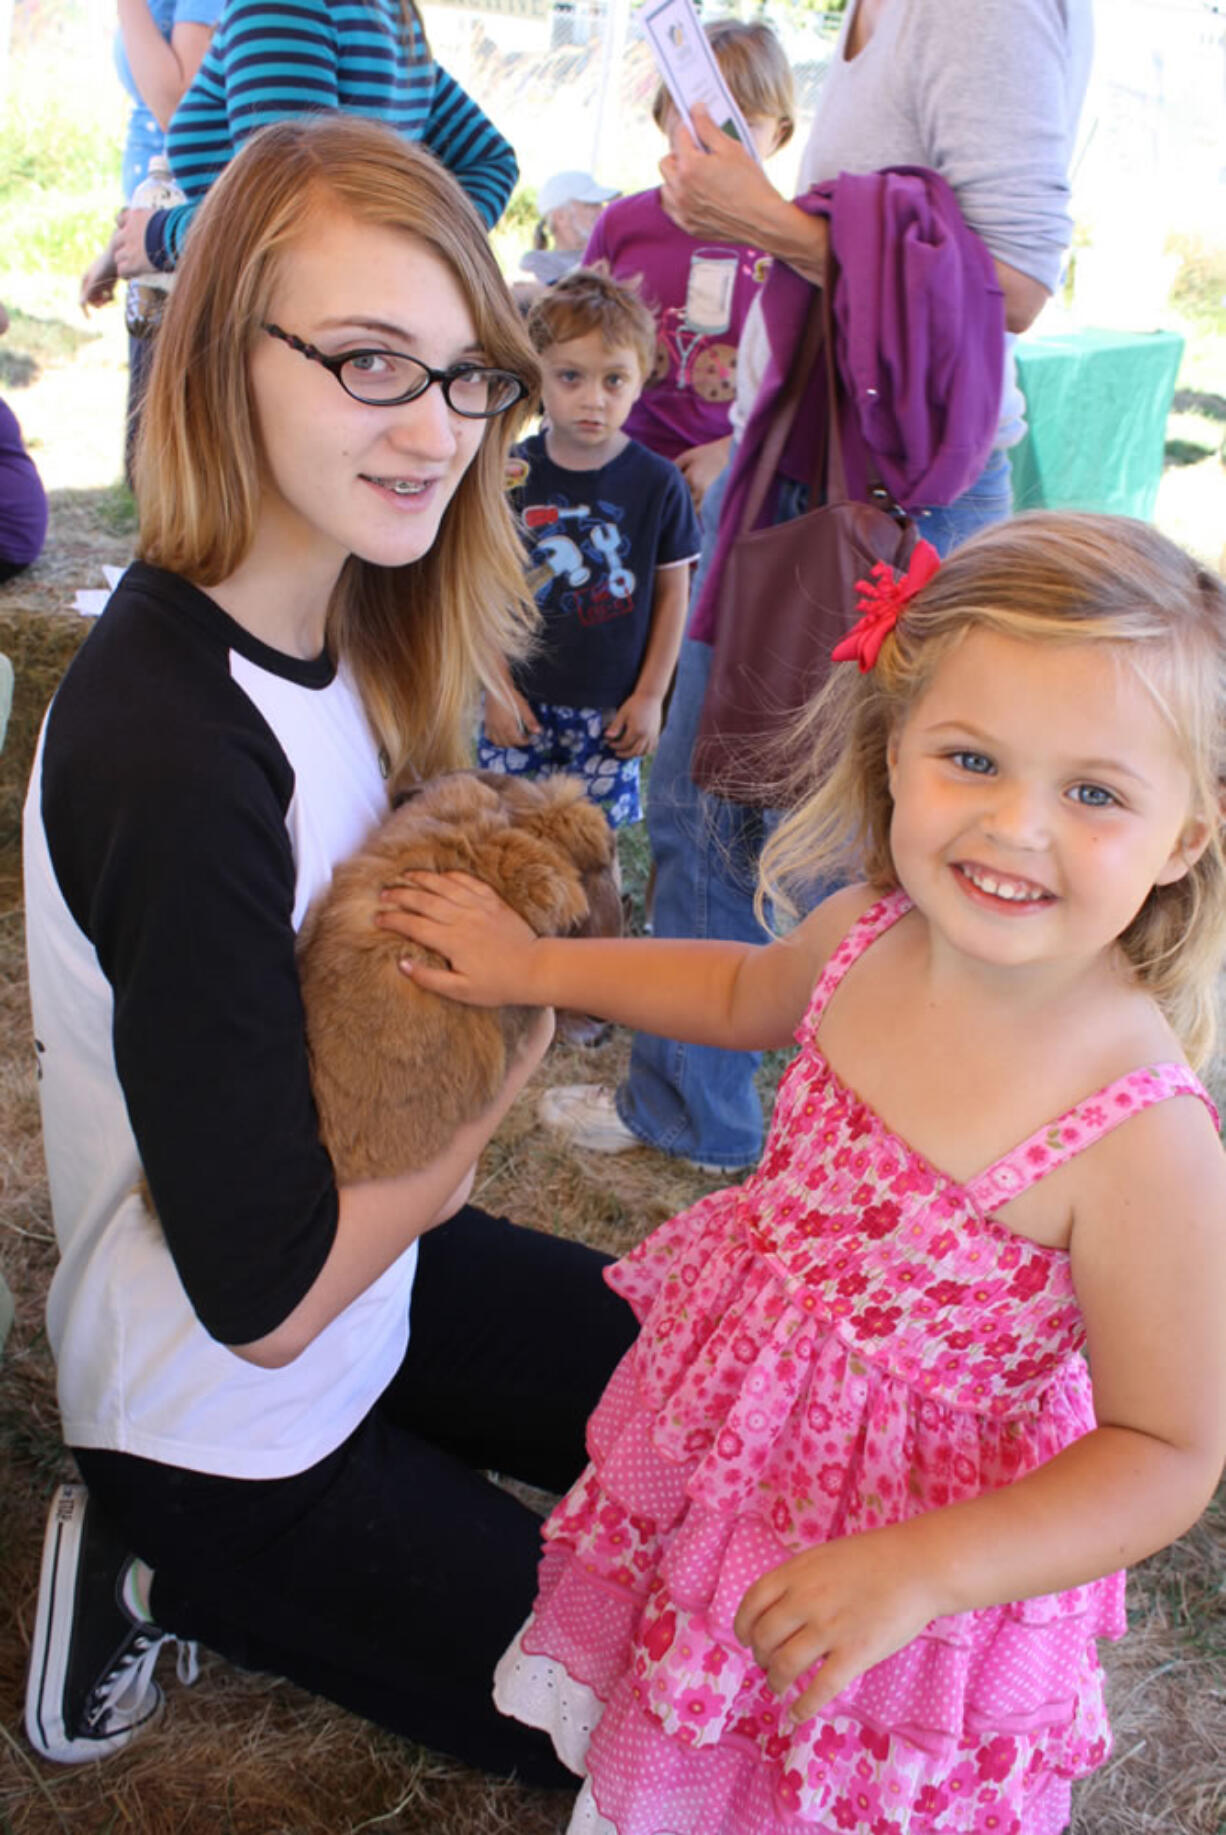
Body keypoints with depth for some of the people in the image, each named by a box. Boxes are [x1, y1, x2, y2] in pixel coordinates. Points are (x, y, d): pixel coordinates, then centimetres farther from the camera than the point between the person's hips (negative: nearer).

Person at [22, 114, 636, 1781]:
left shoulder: (332, 624, -6)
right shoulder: (170, 759, -34)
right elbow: (268, 1294, -28)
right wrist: (507, 1056, -15)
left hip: (375, 1252, 7)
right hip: (231, 1432, -7)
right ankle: (180, 1572, 11)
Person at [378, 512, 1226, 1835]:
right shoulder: (868, 932, -15)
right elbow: (748, 993, 11)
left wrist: (920, 1571, -31)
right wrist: (536, 967, 11)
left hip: (927, 1522, -5)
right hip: (725, 1440, 6)